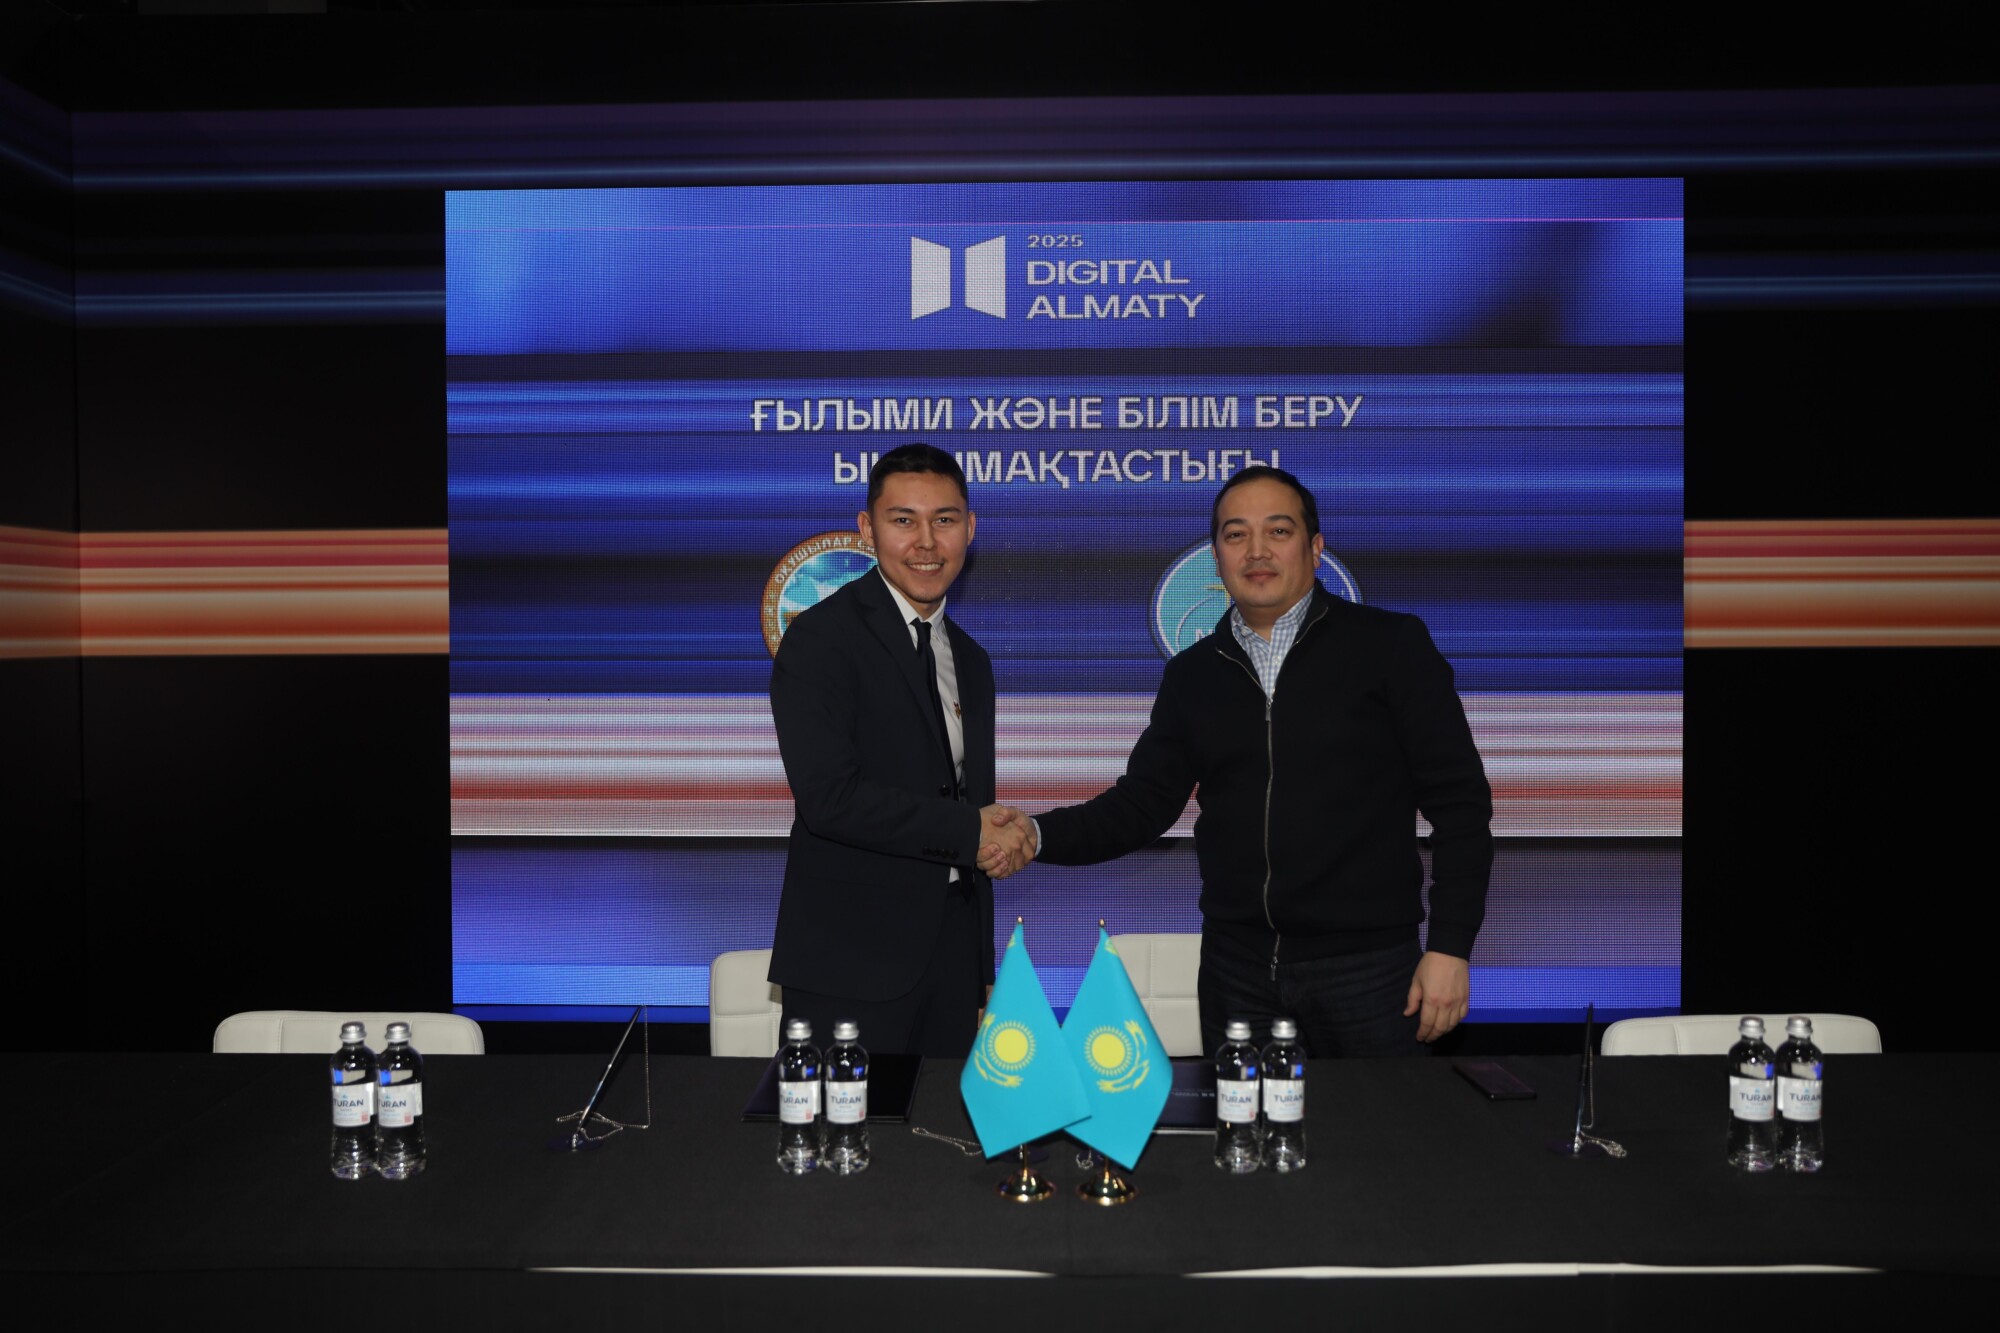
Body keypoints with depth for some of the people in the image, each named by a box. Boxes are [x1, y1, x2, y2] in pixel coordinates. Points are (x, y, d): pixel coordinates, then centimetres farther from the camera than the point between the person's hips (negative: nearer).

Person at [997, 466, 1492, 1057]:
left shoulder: (1391, 646, -3)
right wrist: (1038, 835, -10)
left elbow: (1459, 801, -4)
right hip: (1236, 969, 4)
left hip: (1364, 964, -3)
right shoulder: (1193, 675, 9)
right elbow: (1142, 803, 7)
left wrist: (1450, 946, -10)